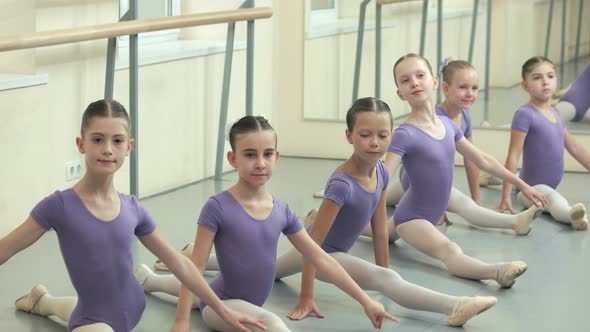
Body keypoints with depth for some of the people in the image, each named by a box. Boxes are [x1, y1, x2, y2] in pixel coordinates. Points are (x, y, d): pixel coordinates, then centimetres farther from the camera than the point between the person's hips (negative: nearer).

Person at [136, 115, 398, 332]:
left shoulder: (281, 211, -6)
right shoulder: (218, 207, -21)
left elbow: (321, 259, -3)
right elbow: (196, 267, -19)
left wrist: (365, 301, -4)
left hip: (245, 303, 7)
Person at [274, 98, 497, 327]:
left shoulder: (381, 172, -10)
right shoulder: (342, 184, -32)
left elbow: (380, 230, 1)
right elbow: (313, 241, -31)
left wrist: (384, 269, 7)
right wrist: (306, 299, -32)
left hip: (334, 253, 9)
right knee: (385, 280, -32)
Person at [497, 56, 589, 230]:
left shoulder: (555, 113, 9)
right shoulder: (525, 114, -16)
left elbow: (575, 148, 17)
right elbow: (513, 156, -19)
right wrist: (505, 197, -23)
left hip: (548, 187, 13)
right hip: (531, 189, -13)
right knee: (552, 197, -33)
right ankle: (571, 214, -68)